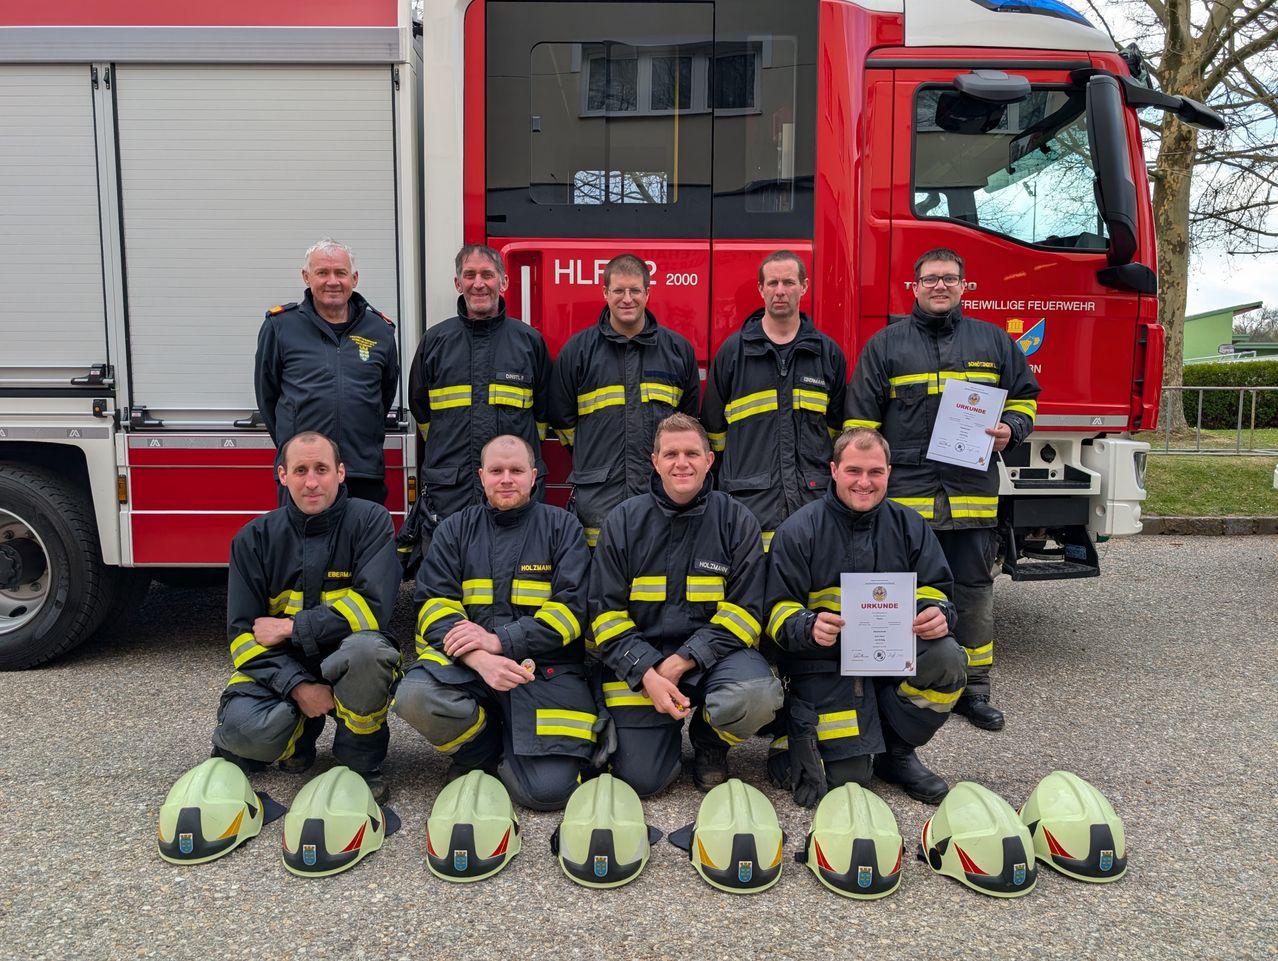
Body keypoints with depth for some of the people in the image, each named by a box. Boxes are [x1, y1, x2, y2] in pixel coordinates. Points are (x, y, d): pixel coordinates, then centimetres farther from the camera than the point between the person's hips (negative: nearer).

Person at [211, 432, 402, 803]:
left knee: (367, 648, -37)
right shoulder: (254, 538, -1)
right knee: (242, 729, -27)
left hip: (346, 663, -2)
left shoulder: (370, 521, -9)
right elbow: (242, 630, -4)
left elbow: (373, 605, -20)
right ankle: (301, 732, 12)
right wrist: (297, 686, -19)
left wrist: (289, 628, -16)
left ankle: (360, 761, -9)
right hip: (280, 666, 2)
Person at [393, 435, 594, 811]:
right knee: (414, 697, -31)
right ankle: (482, 749, 1)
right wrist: (478, 659, -20)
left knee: (549, 789, -20)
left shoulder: (562, 526, 6)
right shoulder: (455, 529, 10)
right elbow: (435, 603, -1)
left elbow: (572, 605, -5)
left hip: (546, 667, -1)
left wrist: (500, 641, -17)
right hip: (465, 665, 2)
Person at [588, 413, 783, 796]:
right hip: (639, 657, 0)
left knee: (757, 697, -31)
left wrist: (680, 662, -16)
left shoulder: (737, 521, -1)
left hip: (712, 650, 0)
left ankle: (709, 742, 5)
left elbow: (745, 609, -6)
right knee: (640, 778, -11)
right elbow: (606, 613, -1)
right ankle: (671, 727, 24)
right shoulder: (623, 521, 1)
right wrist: (647, 674, -17)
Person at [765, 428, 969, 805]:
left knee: (948, 660, -28)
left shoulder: (909, 526, 5)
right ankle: (799, 731, 20)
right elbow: (780, 608, -8)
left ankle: (896, 750, -1)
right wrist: (808, 627, -30)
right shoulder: (798, 530, -6)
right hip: (825, 661, -4)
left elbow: (933, 590, 6)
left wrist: (936, 613, -19)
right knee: (847, 776, -16)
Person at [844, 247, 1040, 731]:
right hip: (904, 492, -2)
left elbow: (1025, 396, 19)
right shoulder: (885, 344, 6)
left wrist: (1011, 429, -3)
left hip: (973, 494, 2)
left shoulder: (993, 341, 12)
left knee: (974, 592, 9)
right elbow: (860, 419, 4)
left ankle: (973, 688, 21)